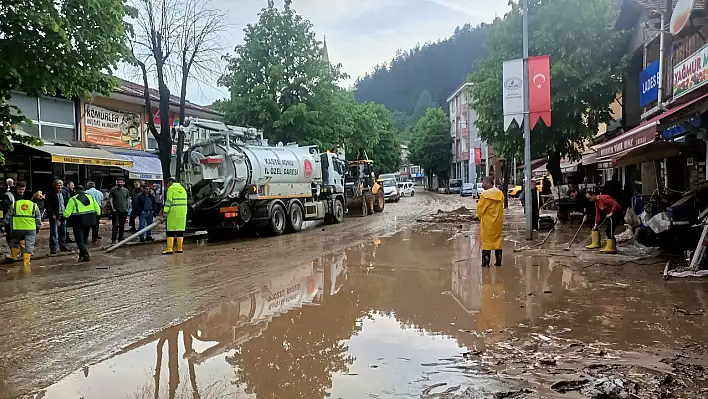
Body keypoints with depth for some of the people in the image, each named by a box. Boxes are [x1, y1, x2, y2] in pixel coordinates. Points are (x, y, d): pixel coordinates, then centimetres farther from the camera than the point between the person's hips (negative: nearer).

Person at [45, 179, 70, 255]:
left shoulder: (64, 193, 11)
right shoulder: (50, 195, -8)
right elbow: (46, 206, -10)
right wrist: (52, 214, -15)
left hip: (63, 215, 6)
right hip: (55, 216, -6)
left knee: (63, 232, 12)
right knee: (54, 232, -5)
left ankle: (63, 246, 22)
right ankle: (53, 248, -1)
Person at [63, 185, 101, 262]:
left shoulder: (73, 199, -9)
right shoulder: (90, 197, 7)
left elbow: (67, 213, -10)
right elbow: (98, 210, 10)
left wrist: (65, 216, 10)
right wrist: (95, 218, 24)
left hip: (79, 222, -5)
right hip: (89, 221, 5)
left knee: (79, 240, 0)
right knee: (85, 238, 18)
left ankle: (86, 255, -12)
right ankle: (82, 255, 23)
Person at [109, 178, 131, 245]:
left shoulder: (126, 190, 9)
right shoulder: (113, 190, -2)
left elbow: (128, 199, 14)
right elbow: (110, 200, -3)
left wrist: (127, 208, 5)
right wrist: (113, 208, -10)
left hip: (124, 211, 4)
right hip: (116, 211, -4)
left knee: (122, 226, 10)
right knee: (115, 225, -11)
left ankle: (120, 238, 20)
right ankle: (113, 239, -10)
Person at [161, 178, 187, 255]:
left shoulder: (171, 189, -4)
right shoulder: (183, 189, 18)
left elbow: (169, 201, -13)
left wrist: (165, 210, -12)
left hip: (173, 212, -6)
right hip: (182, 213, 6)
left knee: (171, 230, -4)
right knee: (180, 230, 8)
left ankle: (169, 249, -9)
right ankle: (179, 248, 10)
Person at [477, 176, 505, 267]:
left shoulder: (484, 194, -15)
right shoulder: (500, 193, 3)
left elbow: (480, 208, -10)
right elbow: (501, 208, 9)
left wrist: (480, 217, 10)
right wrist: (501, 220, 17)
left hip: (487, 222, -5)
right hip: (498, 221, 5)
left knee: (486, 241, 0)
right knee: (498, 241, 12)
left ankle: (486, 263, 1)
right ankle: (498, 262, 16)